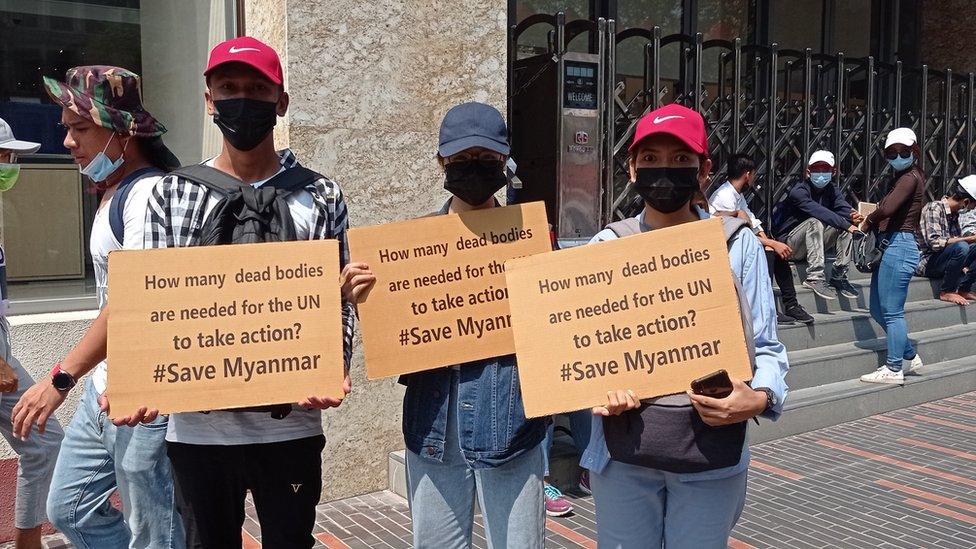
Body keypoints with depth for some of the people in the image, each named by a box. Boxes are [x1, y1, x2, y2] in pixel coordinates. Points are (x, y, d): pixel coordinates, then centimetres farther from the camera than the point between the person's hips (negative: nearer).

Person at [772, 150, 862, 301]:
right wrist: (846, 225, -37)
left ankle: (839, 277, -11)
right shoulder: (799, 191, -17)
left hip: (814, 245, 6)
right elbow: (818, 211, -32)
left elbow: (844, 208, -12)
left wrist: (853, 217, -36)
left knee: (845, 223, -12)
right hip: (790, 246, -6)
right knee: (815, 222, -32)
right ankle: (815, 277, -36)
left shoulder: (832, 190, 4)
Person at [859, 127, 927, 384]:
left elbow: (887, 208, -23)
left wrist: (868, 222, -6)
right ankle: (910, 356, 28)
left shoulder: (910, 177, -9)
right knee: (878, 310, 16)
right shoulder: (903, 178, 21)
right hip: (892, 246, 10)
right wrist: (868, 220, -1)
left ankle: (894, 369, 3)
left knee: (891, 312, -5)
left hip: (899, 246, -10)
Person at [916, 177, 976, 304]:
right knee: (961, 247, -32)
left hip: (944, 263, 9)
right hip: (927, 264, -9)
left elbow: (957, 240, 19)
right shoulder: (934, 208, -13)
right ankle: (946, 292, -17)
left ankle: (964, 289, 2)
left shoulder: (954, 214, 13)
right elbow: (935, 243, -25)